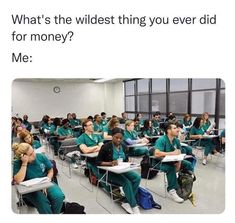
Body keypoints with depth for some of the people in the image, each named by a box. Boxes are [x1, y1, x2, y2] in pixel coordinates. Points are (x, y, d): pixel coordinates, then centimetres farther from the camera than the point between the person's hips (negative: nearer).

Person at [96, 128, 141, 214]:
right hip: (110, 172, -5)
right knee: (127, 182, -29)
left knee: (137, 177, -21)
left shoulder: (124, 147, 5)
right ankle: (134, 206, -12)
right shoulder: (106, 147, -11)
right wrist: (110, 163, -24)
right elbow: (98, 162, -9)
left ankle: (127, 203, -12)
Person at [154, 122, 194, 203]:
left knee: (188, 164, -1)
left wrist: (179, 162, -18)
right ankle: (172, 190, -23)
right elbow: (157, 154, -33)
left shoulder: (176, 140, 1)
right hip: (160, 162, -7)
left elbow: (179, 154, 3)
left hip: (172, 161, 7)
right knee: (171, 167, -34)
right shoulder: (161, 140, -21)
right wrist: (172, 153, -30)